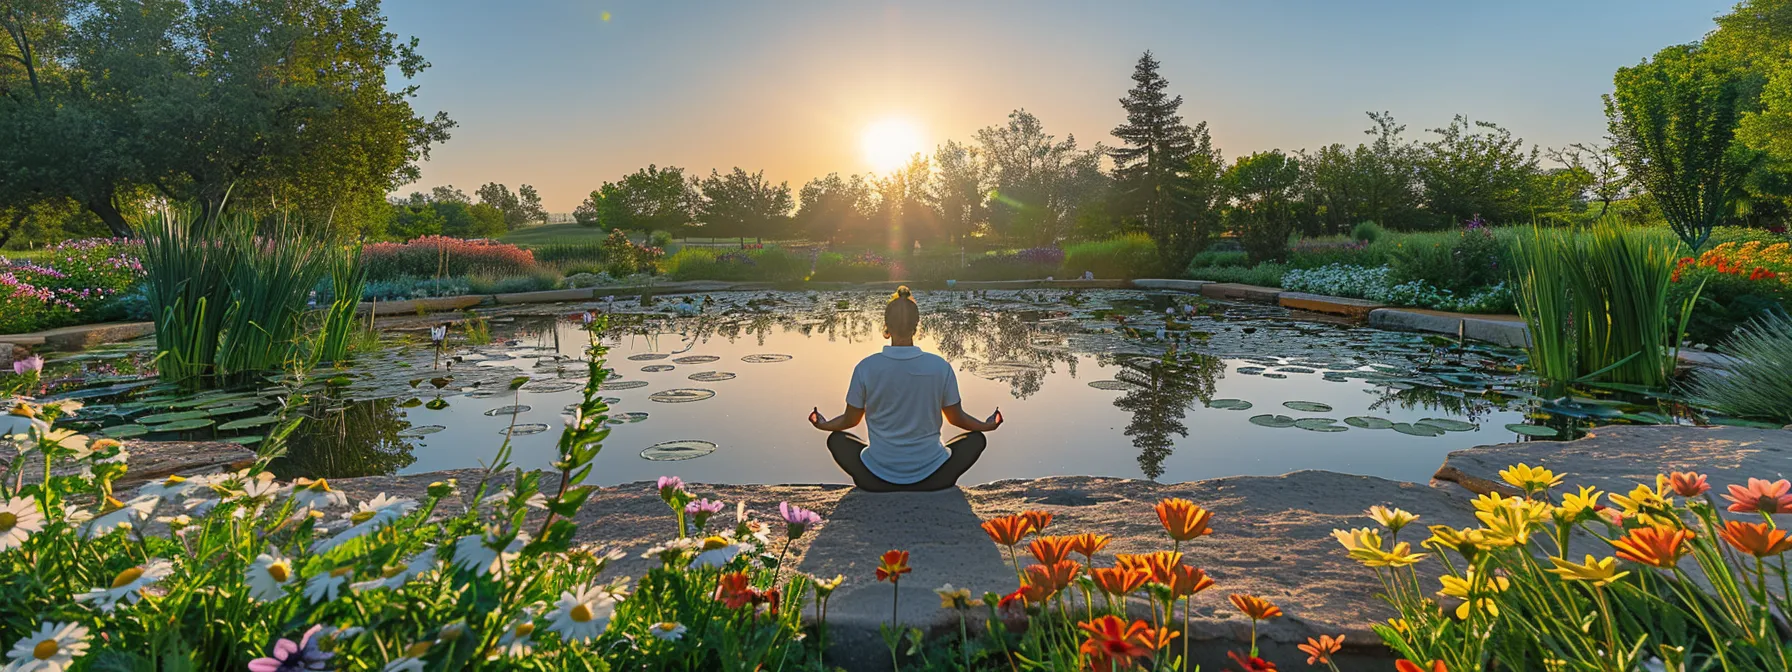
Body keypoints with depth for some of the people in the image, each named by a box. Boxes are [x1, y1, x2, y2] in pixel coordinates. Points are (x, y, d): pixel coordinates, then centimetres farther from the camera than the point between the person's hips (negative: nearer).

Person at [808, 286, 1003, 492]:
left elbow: (851, 420, 4)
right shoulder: (940, 367, -10)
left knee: (836, 439, 28)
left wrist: (823, 425, 27)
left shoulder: (866, 368, -10)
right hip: (929, 477, 0)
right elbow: (956, 418, 3)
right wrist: (987, 426, 25)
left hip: (877, 479, 0)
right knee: (976, 439, 24)